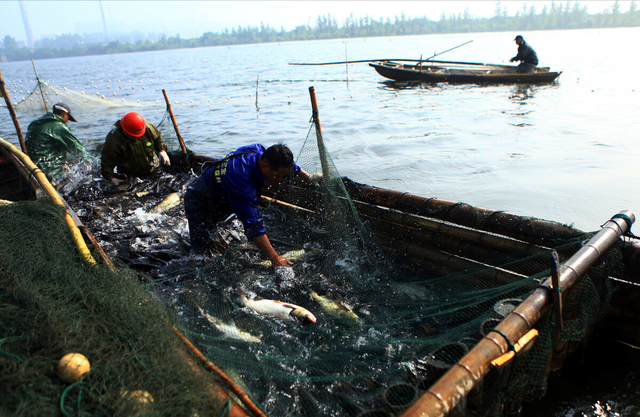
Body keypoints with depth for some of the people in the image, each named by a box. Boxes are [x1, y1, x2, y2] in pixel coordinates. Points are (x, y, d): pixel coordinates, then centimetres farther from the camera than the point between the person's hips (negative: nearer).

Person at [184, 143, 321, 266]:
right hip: (200, 202, -7)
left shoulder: (260, 151, -21)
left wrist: (309, 177, 13)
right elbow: (253, 225, -45)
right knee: (202, 252, -9)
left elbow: (290, 164, 3)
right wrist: (275, 259, -46)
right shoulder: (241, 177, -44)